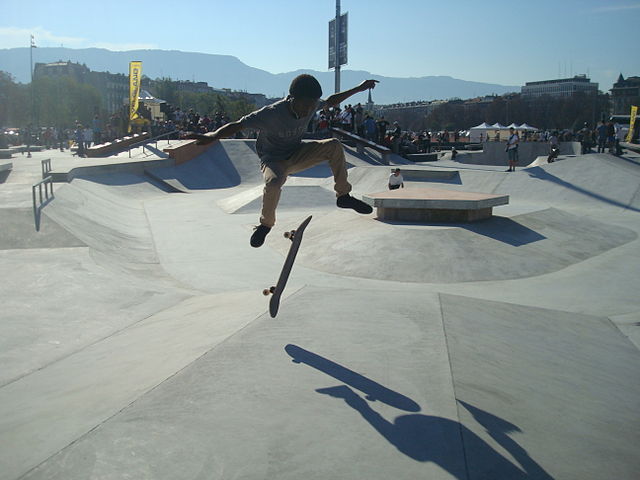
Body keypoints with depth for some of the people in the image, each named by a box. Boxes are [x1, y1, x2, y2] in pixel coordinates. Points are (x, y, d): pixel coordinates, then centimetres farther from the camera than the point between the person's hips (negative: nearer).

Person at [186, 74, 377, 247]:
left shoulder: (312, 105, -12)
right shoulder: (272, 113, -29)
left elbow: (331, 101, 11)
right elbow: (237, 125, -28)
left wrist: (359, 88, 13)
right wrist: (212, 136, -44)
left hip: (297, 155, 5)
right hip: (273, 160, -5)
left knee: (334, 145, -17)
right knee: (273, 182, -39)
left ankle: (343, 196, -5)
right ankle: (266, 223, -10)